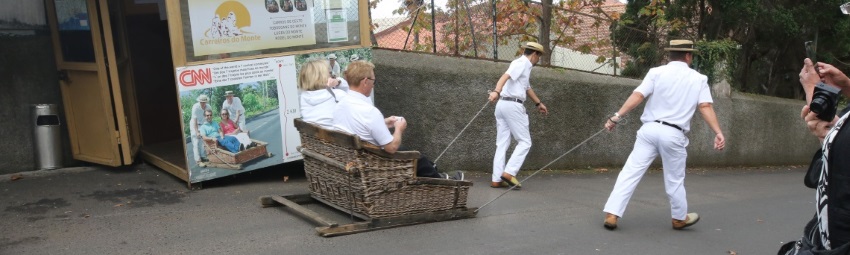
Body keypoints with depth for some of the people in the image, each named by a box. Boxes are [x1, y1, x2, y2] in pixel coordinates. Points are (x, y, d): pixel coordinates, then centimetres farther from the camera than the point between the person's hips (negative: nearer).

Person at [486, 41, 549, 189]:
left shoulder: (525, 66, 24)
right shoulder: (522, 63, -5)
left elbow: (527, 87, 39)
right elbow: (506, 76, -24)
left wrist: (538, 103, 51)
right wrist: (496, 91, -41)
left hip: (502, 105, 9)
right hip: (513, 105, -9)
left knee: (502, 143, 6)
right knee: (525, 142, -2)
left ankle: (496, 179, 5)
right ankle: (509, 173, -9)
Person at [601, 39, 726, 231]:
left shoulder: (657, 72, 3)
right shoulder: (699, 79, 7)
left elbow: (637, 96, -9)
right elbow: (705, 107, -6)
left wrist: (617, 116, -11)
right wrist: (718, 133, -10)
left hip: (650, 129, 0)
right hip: (673, 135, 0)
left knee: (630, 173, 0)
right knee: (675, 180, 17)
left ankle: (611, 214, -7)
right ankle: (680, 218, 36)